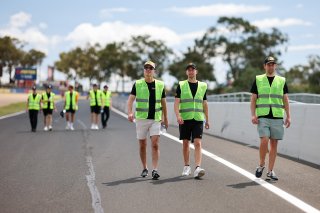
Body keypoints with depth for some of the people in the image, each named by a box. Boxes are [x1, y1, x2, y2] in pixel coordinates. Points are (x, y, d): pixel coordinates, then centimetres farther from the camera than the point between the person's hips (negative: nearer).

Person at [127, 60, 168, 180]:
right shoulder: (138, 84, 2)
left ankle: (155, 170, -12)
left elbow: (163, 102, 15)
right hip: (141, 118, 0)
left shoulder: (160, 85, 7)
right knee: (142, 145, 7)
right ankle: (145, 169, 22)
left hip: (155, 119, 0)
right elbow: (131, 99, -9)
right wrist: (130, 112, -26)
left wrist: (165, 118, 18)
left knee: (155, 144, -11)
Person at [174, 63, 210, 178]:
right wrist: (178, 116, -18)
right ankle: (187, 167, 22)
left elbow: (205, 104, 15)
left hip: (198, 118, 0)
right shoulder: (181, 85, 4)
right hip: (184, 119, 0)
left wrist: (207, 120, 15)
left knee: (198, 143, -11)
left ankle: (197, 168, -19)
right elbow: (176, 103, -2)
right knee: (185, 143, 8)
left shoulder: (203, 86, 10)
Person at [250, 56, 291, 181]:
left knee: (274, 143, 2)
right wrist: (253, 115, -5)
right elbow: (253, 99, 6)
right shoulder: (258, 80, 8)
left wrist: (288, 116, 4)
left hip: (277, 117, 2)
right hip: (263, 117, -2)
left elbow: (285, 100, 12)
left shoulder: (282, 81, 11)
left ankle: (270, 171, 9)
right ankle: (261, 165, 7)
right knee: (264, 141, -15)